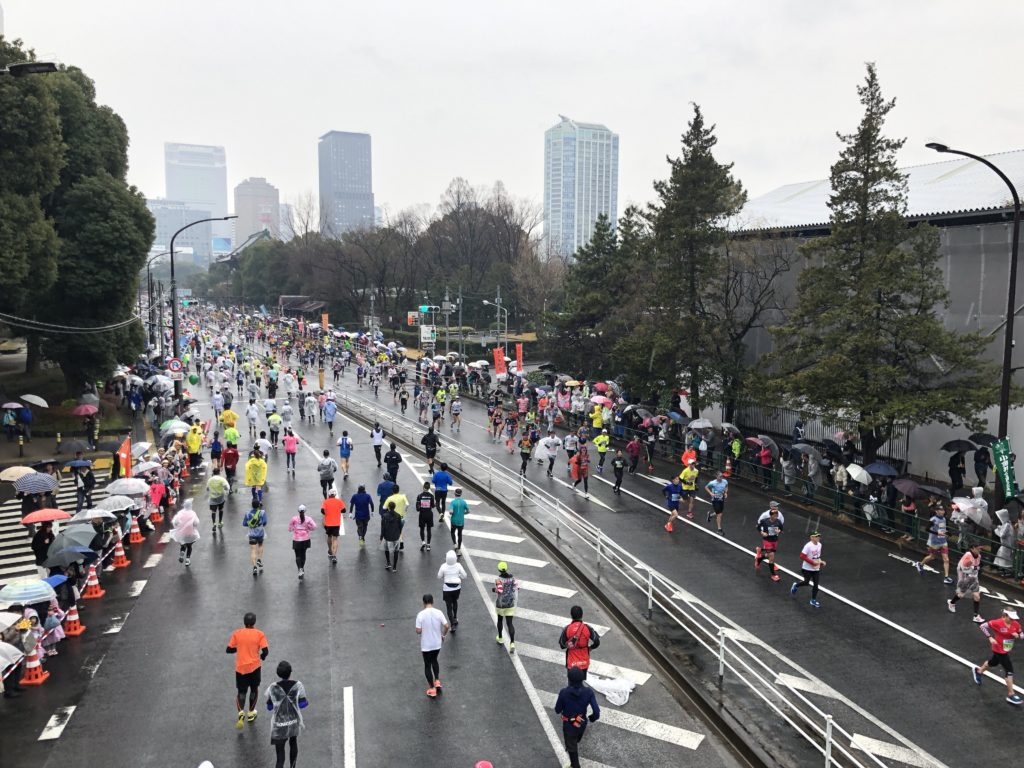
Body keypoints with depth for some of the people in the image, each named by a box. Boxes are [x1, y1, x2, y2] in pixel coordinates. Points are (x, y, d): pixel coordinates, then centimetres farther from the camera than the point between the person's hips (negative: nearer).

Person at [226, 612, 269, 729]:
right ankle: (251, 714, 30)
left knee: (241, 692, 13)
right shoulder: (259, 634, -8)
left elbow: (229, 650, -1)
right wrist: (262, 657, 9)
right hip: (254, 666, 0)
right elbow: (266, 651, -13)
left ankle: (241, 713, -10)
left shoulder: (236, 633, -5)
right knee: (254, 689, 22)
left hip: (240, 667, 1)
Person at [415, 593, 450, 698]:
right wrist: (443, 635, 9)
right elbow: (447, 626, -10)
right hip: (437, 644, 3)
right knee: (434, 660, 29)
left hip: (426, 645, -3)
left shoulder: (420, 614, -17)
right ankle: (437, 681, 28)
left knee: (427, 665, 13)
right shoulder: (439, 612, -10)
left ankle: (432, 688, 19)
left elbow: (418, 631, -17)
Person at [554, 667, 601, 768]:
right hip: (582, 724, 5)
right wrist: (592, 718, -2)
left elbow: (557, 710, -15)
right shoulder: (588, 692, -26)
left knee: (572, 748, 21)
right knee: (576, 740, 37)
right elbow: (596, 712, -26)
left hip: (568, 725, -5)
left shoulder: (564, 692, -30)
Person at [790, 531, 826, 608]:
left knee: (816, 584, 5)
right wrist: (813, 562, -24)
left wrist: (820, 561, 0)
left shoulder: (819, 545, 0)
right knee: (806, 582, 4)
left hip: (816, 568, 6)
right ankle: (796, 585, 36)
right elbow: (802, 556, -23)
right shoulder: (808, 546, -23)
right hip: (807, 568, -6)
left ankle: (813, 601, 18)